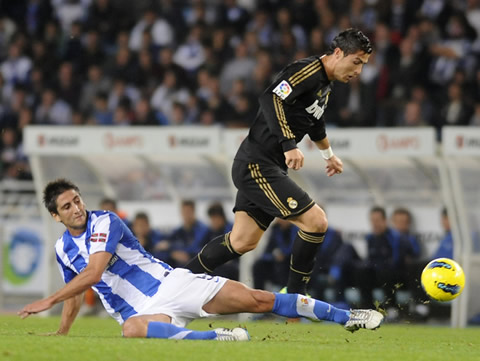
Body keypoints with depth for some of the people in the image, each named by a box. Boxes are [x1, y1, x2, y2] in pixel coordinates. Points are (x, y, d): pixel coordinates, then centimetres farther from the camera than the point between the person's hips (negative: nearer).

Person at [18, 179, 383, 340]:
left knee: (257, 299, -13)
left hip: (171, 284, -3)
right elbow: (75, 294, 30)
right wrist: (60, 336, 24)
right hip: (141, 311, 3)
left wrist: (48, 301, -19)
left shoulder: (105, 222, -8)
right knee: (132, 330, -39)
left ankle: (346, 316, -7)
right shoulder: (63, 250, 11)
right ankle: (216, 338, -40)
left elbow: (93, 272, -20)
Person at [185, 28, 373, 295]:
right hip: (257, 165, -10)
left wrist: (328, 154, 51)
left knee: (242, 243, 12)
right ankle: (295, 297, -4)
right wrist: (289, 144, -39)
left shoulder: (325, 84, 16)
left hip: (267, 168, 10)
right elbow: (271, 99, -31)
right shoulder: (308, 71, -16)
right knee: (316, 221, -15)